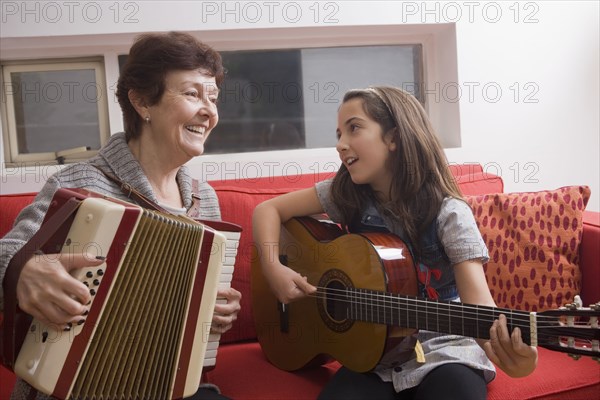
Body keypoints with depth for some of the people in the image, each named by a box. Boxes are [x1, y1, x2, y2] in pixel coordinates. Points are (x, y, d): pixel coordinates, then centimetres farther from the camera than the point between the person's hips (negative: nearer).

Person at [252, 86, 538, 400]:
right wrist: (273, 268, -15)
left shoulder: (448, 214, -14)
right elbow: (269, 209, 3)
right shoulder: (345, 195, -1)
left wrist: (504, 350, -46)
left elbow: (477, 301, -24)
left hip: (442, 351, -2)